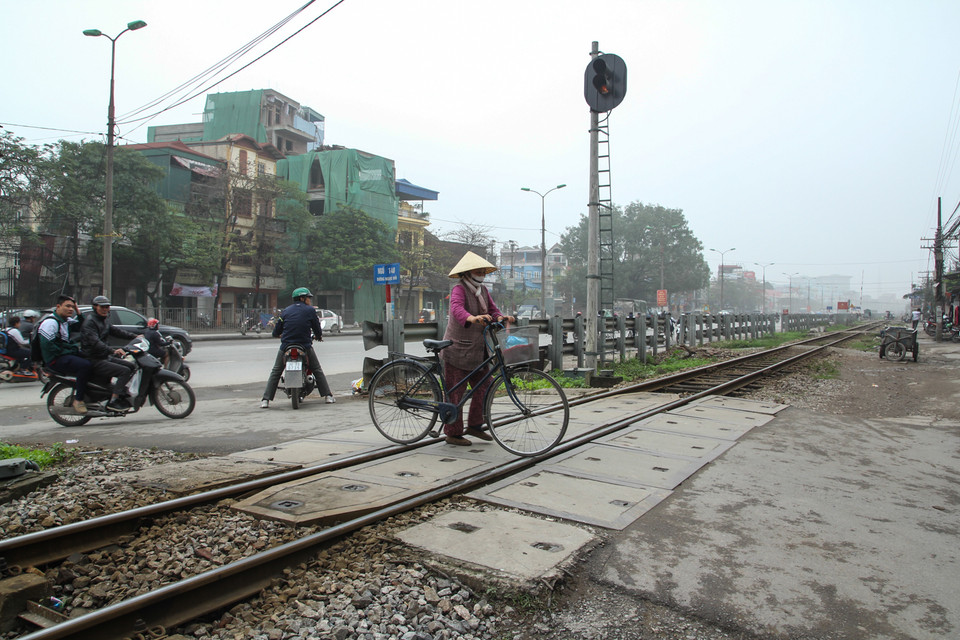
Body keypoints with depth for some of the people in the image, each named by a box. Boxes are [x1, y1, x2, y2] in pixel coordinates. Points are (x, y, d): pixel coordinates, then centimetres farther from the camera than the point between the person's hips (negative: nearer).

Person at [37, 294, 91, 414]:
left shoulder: (66, 320, 17)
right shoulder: (50, 322, -13)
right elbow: (47, 345, -21)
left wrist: (77, 311, 7)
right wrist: (67, 352, -18)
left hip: (68, 353, 10)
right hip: (55, 359, -10)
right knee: (85, 365, -31)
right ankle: (78, 400, -24)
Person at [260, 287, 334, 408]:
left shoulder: (285, 311, 9)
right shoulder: (310, 310, 0)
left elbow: (276, 332, 11)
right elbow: (317, 329, 4)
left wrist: (280, 335, 35)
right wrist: (319, 336, 27)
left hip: (286, 346, 2)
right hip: (305, 346, -2)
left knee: (275, 372, 13)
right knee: (317, 371, 14)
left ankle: (265, 400, 5)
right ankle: (328, 396, 12)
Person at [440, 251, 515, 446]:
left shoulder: (482, 290, 12)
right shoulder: (459, 289, -14)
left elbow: (492, 310, 6)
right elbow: (457, 308, -33)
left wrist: (503, 317, -17)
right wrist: (473, 318, -53)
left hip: (477, 349, 8)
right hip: (458, 349, -8)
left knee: (484, 386, 8)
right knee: (455, 392, -1)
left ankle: (474, 425, 24)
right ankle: (453, 434, 10)